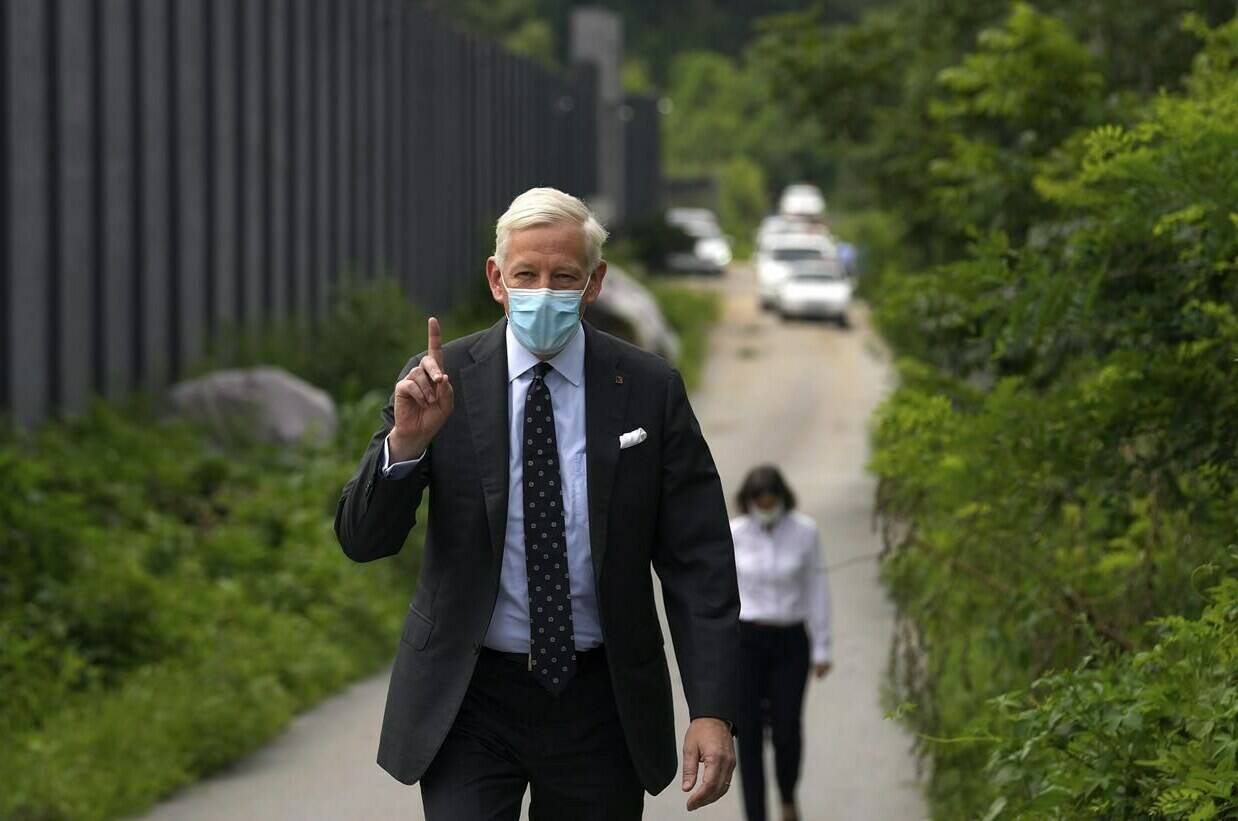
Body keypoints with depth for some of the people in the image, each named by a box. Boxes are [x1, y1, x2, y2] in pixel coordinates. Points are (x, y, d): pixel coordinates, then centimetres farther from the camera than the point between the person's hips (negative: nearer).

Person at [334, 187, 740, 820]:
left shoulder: (649, 390, -2)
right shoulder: (440, 381, -2)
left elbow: (698, 564, -2)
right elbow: (362, 541, -5)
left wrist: (712, 711, -11)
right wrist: (406, 441, -24)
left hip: (600, 701, 1)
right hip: (469, 700, -1)